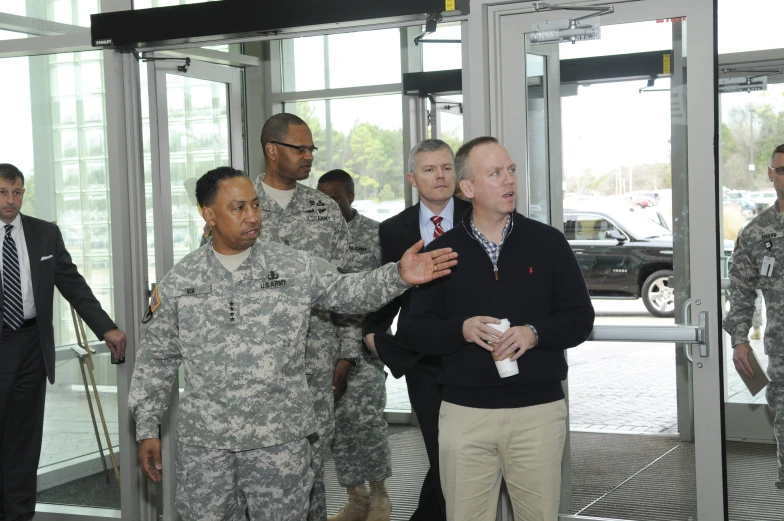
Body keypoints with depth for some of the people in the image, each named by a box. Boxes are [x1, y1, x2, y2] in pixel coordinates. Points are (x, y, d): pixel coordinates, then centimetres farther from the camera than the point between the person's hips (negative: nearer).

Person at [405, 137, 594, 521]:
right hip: (464, 413, 0)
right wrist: (462, 330, -15)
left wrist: (535, 333, -14)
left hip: (538, 408, 0)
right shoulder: (443, 251, 6)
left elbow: (580, 318, 5)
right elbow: (417, 331, 4)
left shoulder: (548, 242, 5)